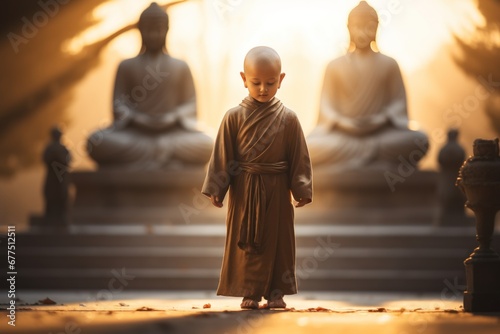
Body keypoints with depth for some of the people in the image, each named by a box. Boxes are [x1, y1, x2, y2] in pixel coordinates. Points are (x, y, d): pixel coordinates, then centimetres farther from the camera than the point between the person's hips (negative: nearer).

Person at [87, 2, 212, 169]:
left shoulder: (180, 68, 13)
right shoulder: (126, 66, 12)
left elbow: (190, 106, 7)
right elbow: (119, 106, 7)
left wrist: (173, 118, -13)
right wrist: (135, 118, -14)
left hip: (172, 133, 0)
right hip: (134, 133, 0)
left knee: (204, 145, -32)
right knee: (97, 141, -31)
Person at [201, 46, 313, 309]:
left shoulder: (288, 119, -3)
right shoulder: (234, 117, -5)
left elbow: (299, 157, 0)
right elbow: (222, 156, -3)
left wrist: (301, 190, -3)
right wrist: (216, 188, -6)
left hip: (276, 190, 1)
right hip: (244, 190, 0)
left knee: (278, 240, 7)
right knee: (245, 241, 5)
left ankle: (276, 291, 15)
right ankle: (249, 291, 14)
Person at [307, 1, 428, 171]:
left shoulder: (389, 65, 8)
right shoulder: (335, 66, 7)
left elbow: (399, 102, 5)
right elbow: (327, 106, 4)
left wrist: (382, 119, -13)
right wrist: (340, 122, -15)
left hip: (381, 131, 1)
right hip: (342, 134, -1)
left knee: (419, 140, -29)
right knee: (310, 148, -32)